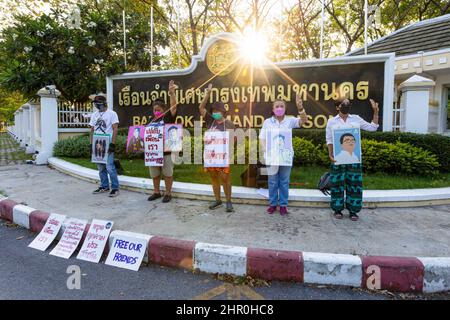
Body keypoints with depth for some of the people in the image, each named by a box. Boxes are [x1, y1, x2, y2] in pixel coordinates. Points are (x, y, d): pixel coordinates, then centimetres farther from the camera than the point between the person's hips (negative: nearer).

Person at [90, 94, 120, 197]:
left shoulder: (112, 114, -3)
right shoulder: (94, 115, 14)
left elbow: (115, 129, -9)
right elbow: (92, 130, 17)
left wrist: (112, 143, -16)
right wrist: (91, 143, 10)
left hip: (107, 144, -6)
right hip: (97, 144, 6)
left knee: (109, 167, -11)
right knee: (100, 167, 11)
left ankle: (115, 188, -3)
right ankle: (104, 186, 22)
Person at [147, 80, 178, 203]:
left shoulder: (168, 117, -3)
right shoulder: (152, 119, 12)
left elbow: (174, 106, -19)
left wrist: (172, 93, -31)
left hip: (167, 150, -5)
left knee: (167, 173, 3)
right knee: (154, 173, 14)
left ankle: (168, 193, 15)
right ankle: (156, 192, 30)